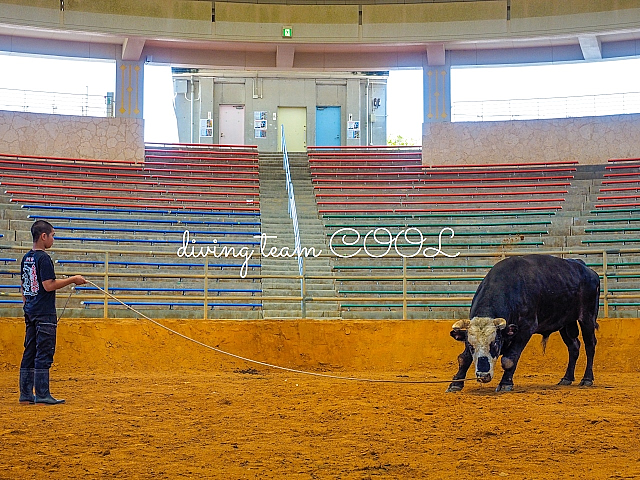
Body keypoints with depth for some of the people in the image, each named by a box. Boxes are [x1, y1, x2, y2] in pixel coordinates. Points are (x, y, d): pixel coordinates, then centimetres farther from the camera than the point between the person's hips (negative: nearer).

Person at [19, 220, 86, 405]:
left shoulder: (26, 258, 13)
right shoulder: (43, 258, -14)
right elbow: (49, 285, -19)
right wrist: (73, 279, -11)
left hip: (30, 311, 9)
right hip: (44, 313, -9)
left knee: (30, 353, 10)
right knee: (43, 354, -6)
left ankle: (26, 394, 11)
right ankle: (42, 395, -6)